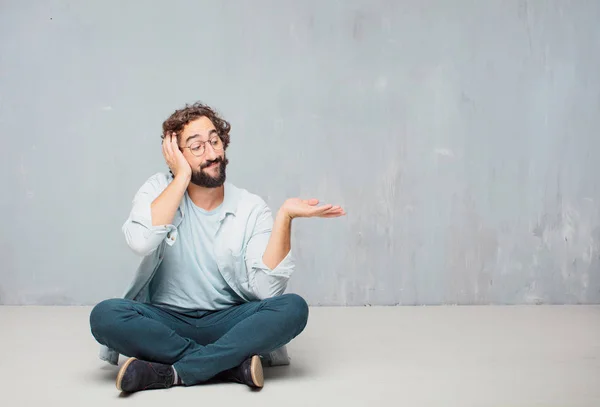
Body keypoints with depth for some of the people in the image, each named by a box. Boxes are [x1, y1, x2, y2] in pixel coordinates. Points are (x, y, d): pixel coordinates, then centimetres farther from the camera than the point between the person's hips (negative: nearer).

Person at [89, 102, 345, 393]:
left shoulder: (251, 208, -3)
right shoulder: (160, 190, 0)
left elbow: (264, 289, -15)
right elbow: (140, 241, -23)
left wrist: (284, 216, -22)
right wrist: (182, 177, -16)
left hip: (228, 323, 0)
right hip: (166, 322, 0)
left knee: (293, 308, -27)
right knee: (105, 315, -29)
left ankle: (170, 373, -28)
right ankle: (234, 364, -23)